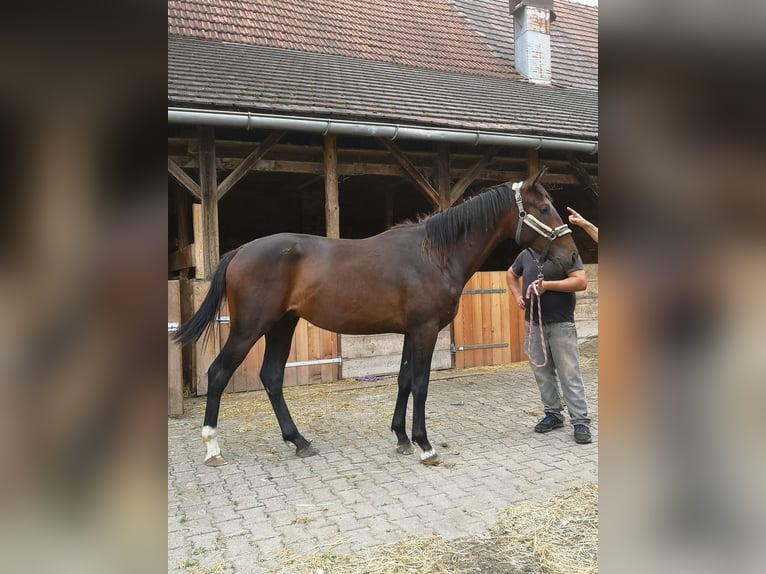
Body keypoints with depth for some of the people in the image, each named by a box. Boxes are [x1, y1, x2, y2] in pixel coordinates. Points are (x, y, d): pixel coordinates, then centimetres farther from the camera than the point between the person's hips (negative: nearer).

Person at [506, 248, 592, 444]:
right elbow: (511, 274, 26)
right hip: (533, 323, 5)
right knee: (542, 373, 12)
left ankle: (580, 421, 3)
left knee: (570, 374, -3)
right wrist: (517, 296, 9)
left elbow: (581, 282, -16)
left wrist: (548, 285, -22)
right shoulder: (526, 254, 9)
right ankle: (553, 414, 26)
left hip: (561, 324, -5)